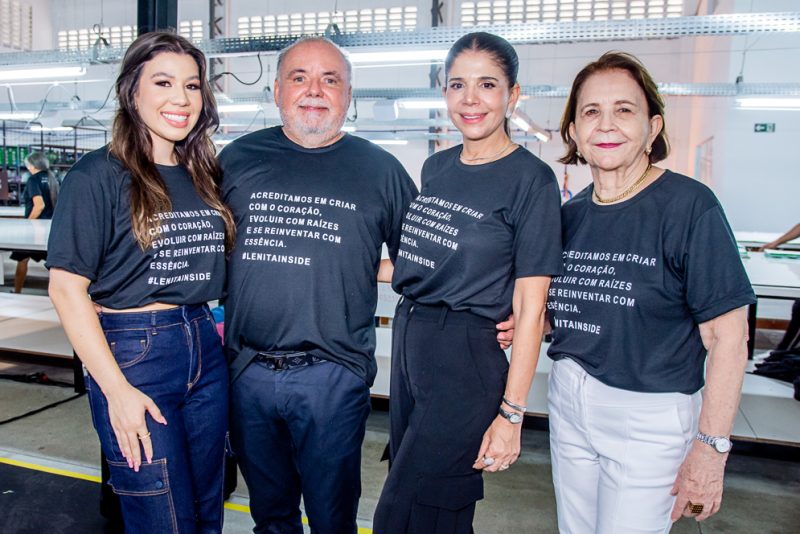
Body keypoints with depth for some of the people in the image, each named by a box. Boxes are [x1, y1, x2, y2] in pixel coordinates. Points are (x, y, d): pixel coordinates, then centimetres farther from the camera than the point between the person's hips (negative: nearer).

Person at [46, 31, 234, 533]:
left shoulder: (201, 176, 9)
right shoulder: (100, 175, -9)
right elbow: (66, 287, -11)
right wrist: (117, 390, -15)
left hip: (205, 349, 6)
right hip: (134, 355, -6)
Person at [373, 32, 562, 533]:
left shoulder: (531, 179, -11)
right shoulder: (436, 167, 9)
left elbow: (530, 310, -14)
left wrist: (511, 415, -14)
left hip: (467, 359, -7)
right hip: (409, 341, 7)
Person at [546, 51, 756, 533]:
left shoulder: (689, 205, -14)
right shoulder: (571, 214, 3)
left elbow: (728, 339, -14)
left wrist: (711, 447, -16)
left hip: (650, 416, -5)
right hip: (569, 403, 6)